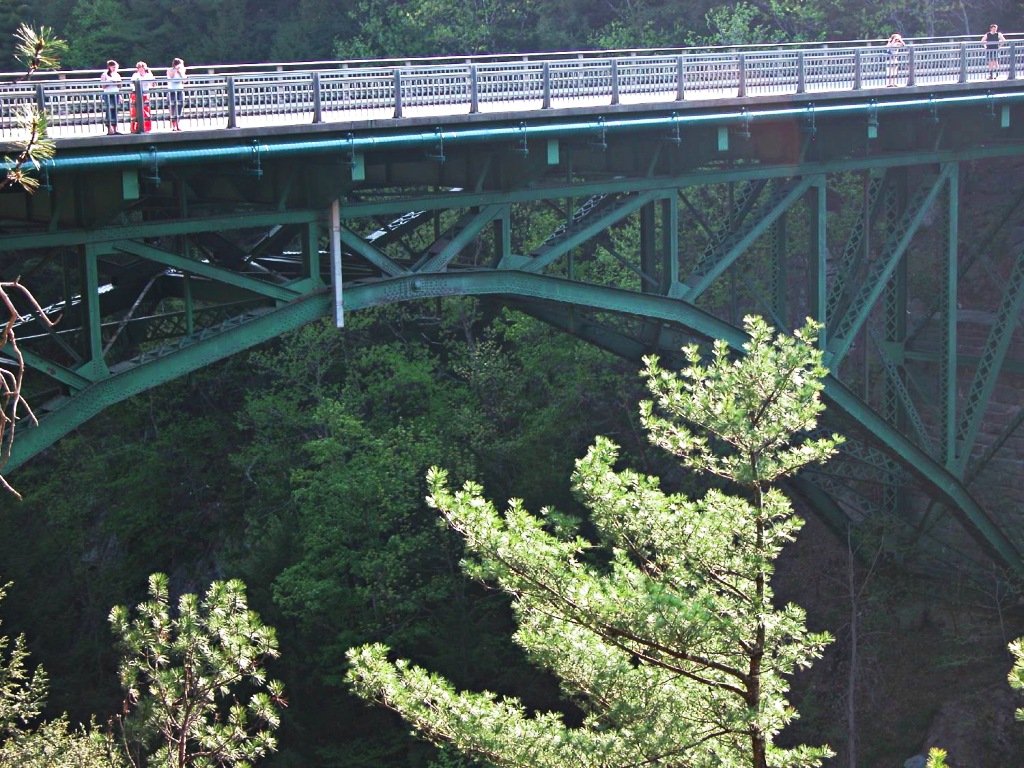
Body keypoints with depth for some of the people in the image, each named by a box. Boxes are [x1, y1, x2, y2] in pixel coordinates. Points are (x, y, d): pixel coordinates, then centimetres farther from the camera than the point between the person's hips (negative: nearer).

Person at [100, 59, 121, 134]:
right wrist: (110, 83, -18)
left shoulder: (117, 75, 15)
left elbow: (119, 87, 17)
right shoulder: (105, 75, -1)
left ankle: (115, 129, 6)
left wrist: (118, 83, -3)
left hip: (116, 94, 5)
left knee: (115, 111, 4)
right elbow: (103, 86, -6)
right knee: (108, 112, -8)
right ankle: (109, 130, -9)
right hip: (108, 95, -5)